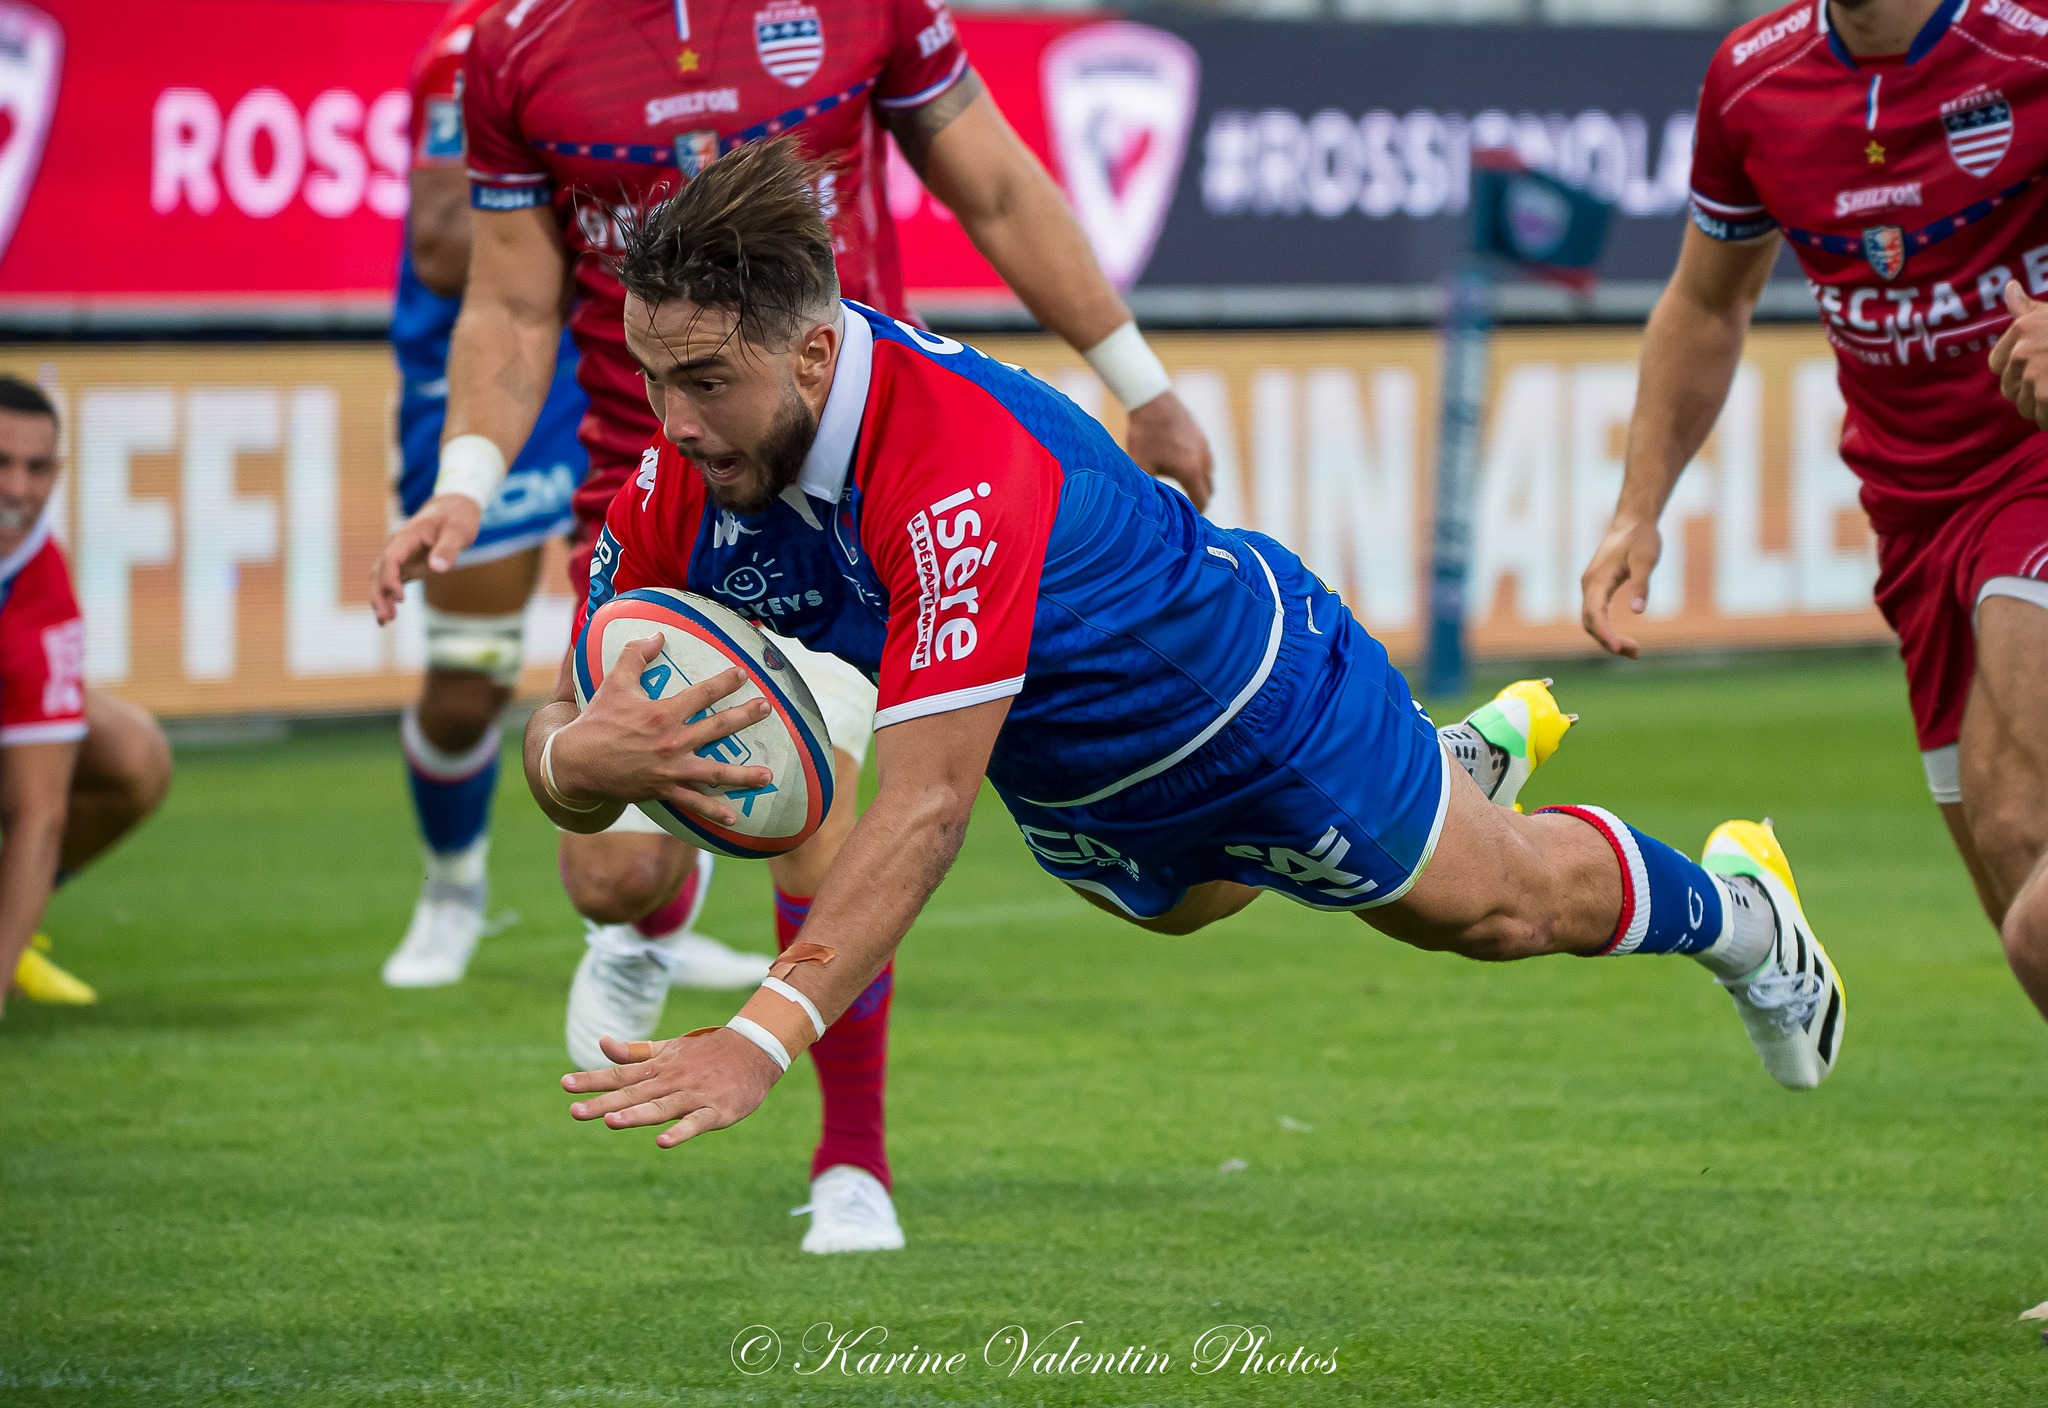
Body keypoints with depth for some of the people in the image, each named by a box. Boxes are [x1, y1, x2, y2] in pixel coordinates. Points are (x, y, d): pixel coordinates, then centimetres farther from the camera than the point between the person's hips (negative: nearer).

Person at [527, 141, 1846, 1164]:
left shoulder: (966, 467, -46)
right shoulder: (690, 476, -26)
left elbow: (929, 807, -50)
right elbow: (564, 766, -20)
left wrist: (763, 1037, -59)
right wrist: (585, 755, -47)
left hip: (1253, 702, -7)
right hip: (1072, 780, 7)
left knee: (1499, 905, 17)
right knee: (1181, 901, 38)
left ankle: (1735, 906, 49)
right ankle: (1469, 759, 64)